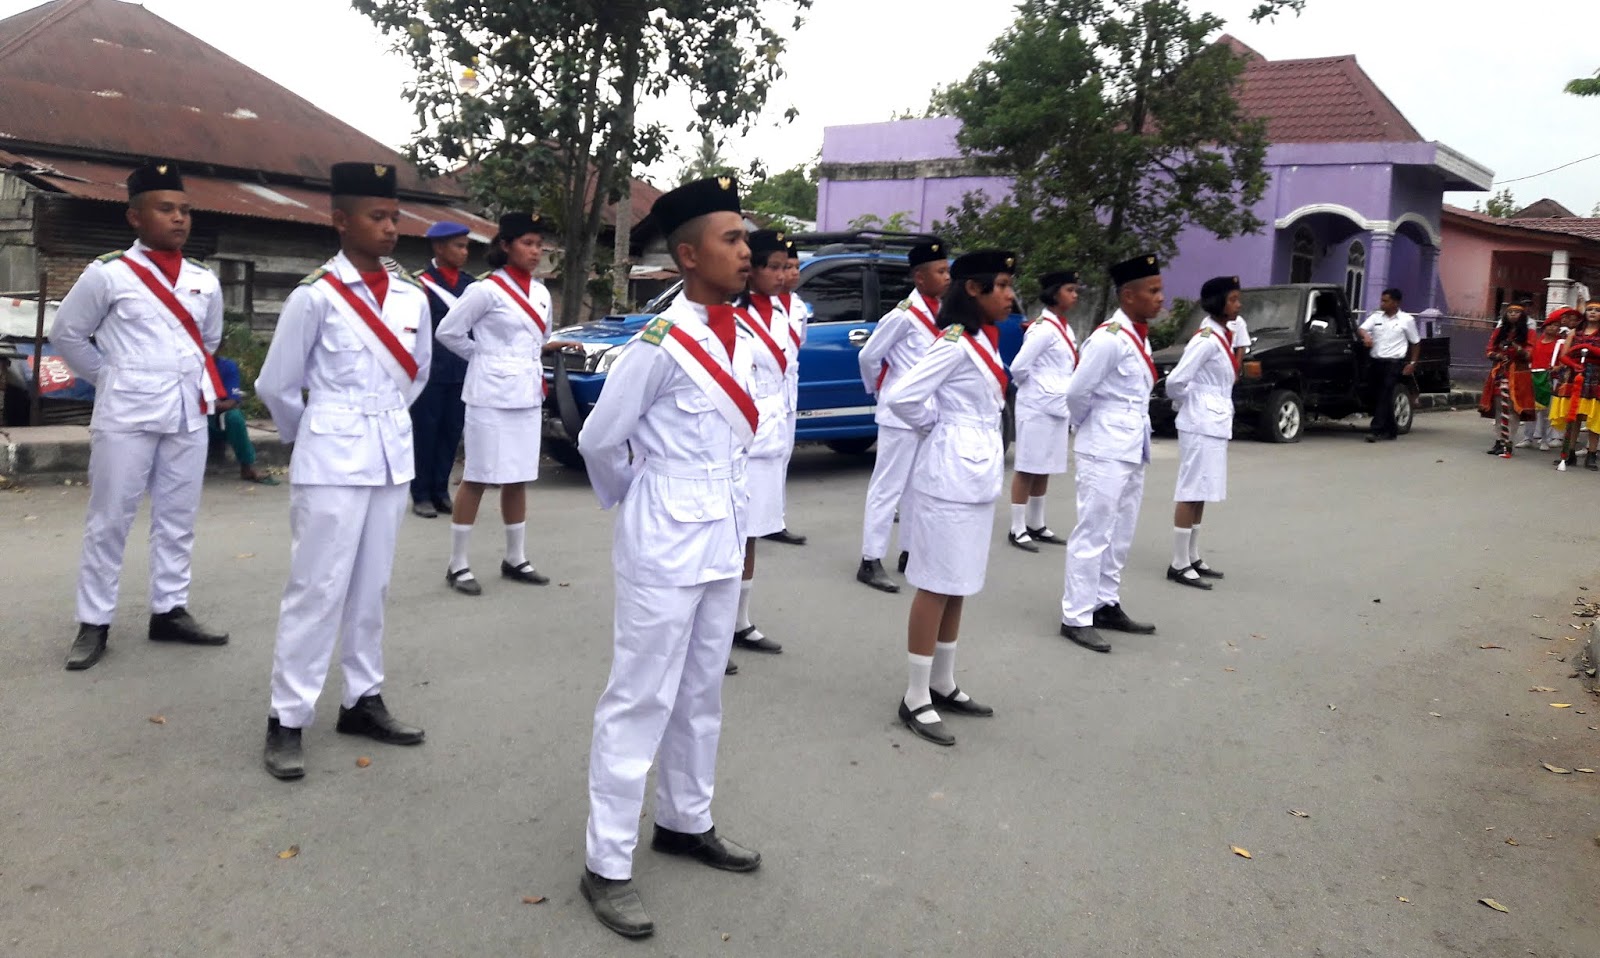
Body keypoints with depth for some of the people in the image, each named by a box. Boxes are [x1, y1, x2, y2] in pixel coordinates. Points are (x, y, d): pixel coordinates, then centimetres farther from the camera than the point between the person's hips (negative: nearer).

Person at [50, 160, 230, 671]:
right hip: (127, 413, -4)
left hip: (189, 413, 4)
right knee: (109, 520, 2)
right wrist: (110, 379, 4)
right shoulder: (108, 274, -6)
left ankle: (169, 611, 19)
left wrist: (191, 378, 14)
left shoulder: (205, 281, 7)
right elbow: (67, 333, 4)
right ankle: (93, 623, 9)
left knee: (177, 518, 9)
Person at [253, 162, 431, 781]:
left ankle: (363, 700, 24)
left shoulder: (411, 299, 6)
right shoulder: (316, 296, -10)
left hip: (392, 460, 5)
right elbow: (275, 385, -3)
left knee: (371, 587, 13)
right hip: (332, 462, -5)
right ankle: (287, 721, 6)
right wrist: (314, 435, 9)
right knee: (316, 589, -3)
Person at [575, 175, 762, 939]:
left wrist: (734, 526, 15)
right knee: (640, 700, -1)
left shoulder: (739, 339, 7)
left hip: (722, 540, 8)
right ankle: (607, 865, 10)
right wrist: (638, 504, 6)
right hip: (665, 545, -7)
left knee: (701, 692, 18)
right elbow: (600, 439, -10)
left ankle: (685, 823, 35)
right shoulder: (661, 344, -17)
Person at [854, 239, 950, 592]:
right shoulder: (904, 315, -16)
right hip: (901, 415, -8)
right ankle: (871, 562, 1)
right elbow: (868, 356, -10)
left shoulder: (940, 311, 7)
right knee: (888, 487, -4)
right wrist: (880, 390, 5)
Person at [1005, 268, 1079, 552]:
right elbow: (1018, 367, -18)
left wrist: (1059, 394, 9)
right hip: (1037, 408, -9)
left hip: (1057, 407, 9)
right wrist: (1036, 389, -2)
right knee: (1028, 469, -3)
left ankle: (1037, 525, 22)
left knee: (1045, 469, 13)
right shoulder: (1043, 329, -15)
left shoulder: (1065, 329, 12)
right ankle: (1017, 529, 2)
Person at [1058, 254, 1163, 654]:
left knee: (1120, 534, 15)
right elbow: (1076, 393, -16)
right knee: (1093, 535, -4)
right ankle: (1076, 617, 3)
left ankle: (1107, 606, 25)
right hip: (1105, 453, -9)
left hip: (1133, 452, 9)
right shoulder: (1109, 339, -18)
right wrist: (1088, 428, 1)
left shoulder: (1140, 337, 11)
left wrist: (1134, 439, 10)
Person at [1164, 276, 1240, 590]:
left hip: (1215, 424, 9)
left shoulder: (1224, 336, 12)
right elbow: (1175, 380, -21)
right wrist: (1186, 405, -3)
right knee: (1191, 493, -5)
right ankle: (1179, 565, -1)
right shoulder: (1206, 339, -17)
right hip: (1201, 426, -9)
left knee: (1201, 494, 13)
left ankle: (1192, 558, 20)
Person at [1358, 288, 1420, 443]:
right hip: (1377, 361, 5)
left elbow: (1415, 342, 8)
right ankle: (1391, 430, 20)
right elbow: (1360, 329, -1)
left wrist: (1412, 363, 2)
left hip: (1394, 362, -5)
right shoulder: (1376, 317, 10)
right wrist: (1365, 335, -24)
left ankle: (1377, 430, -16)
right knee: (1378, 396, 7)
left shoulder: (1406, 320, 2)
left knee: (1385, 396, -12)